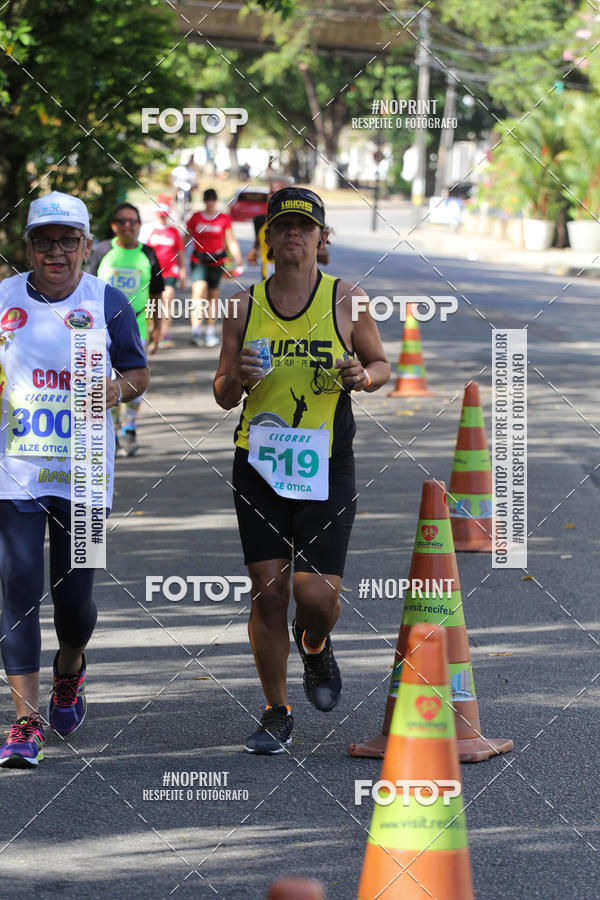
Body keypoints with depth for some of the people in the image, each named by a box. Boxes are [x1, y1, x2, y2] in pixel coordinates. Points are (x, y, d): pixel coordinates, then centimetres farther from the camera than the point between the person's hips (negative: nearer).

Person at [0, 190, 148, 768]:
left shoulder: (108, 303, 0)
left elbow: (138, 373, 8)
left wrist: (119, 388, -13)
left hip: (83, 472, 0)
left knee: (74, 595, 5)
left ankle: (70, 670, 40)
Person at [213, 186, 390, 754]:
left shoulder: (345, 299, 2)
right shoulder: (245, 307, 7)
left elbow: (380, 364, 14)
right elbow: (222, 397, 12)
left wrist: (362, 376, -9)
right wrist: (236, 378, -11)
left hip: (325, 467, -2)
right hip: (259, 463, 2)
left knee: (316, 595, -10)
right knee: (268, 592, -1)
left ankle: (314, 646, 27)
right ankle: (276, 715, 13)